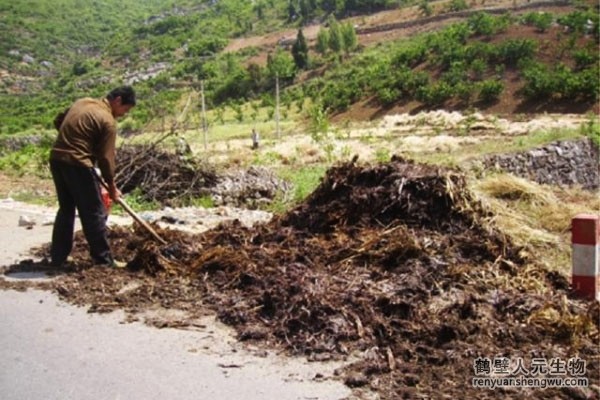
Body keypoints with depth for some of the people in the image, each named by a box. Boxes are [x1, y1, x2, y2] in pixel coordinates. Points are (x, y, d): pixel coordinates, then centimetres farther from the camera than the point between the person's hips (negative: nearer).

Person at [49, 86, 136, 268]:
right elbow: (106, 157, -8)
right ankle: (104, 259, 7)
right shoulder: (108, 121, -9)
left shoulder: (83, 102, 14)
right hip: (78, 164, -8)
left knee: (66, 209, 18)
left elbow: (58, 121, 23)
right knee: (94, 213, 2)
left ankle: (58, 257, 23)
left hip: (56, 159, 8)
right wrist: (112, 186, 1)